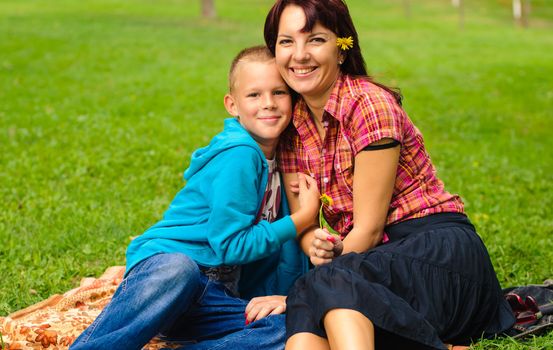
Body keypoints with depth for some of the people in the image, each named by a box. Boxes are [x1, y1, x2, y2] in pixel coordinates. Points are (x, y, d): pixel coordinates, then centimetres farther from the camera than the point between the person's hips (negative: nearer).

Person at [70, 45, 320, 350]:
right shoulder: (239, 155, -12)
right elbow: (232, 245, -14)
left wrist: (287, 293, -1)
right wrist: (303, 217, -7)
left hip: (218, 299, 7)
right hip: (164, 262, -7)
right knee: (178, 271, -43)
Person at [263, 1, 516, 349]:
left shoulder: (369, 102, -12)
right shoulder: (292, 127, 9)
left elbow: (368, 228, -13)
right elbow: (303, 222, 7)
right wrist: (315, 243, -16)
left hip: (438, 246, -6)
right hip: (380, 259, 6)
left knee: (332, 282, -36)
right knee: (305, 322, -29)